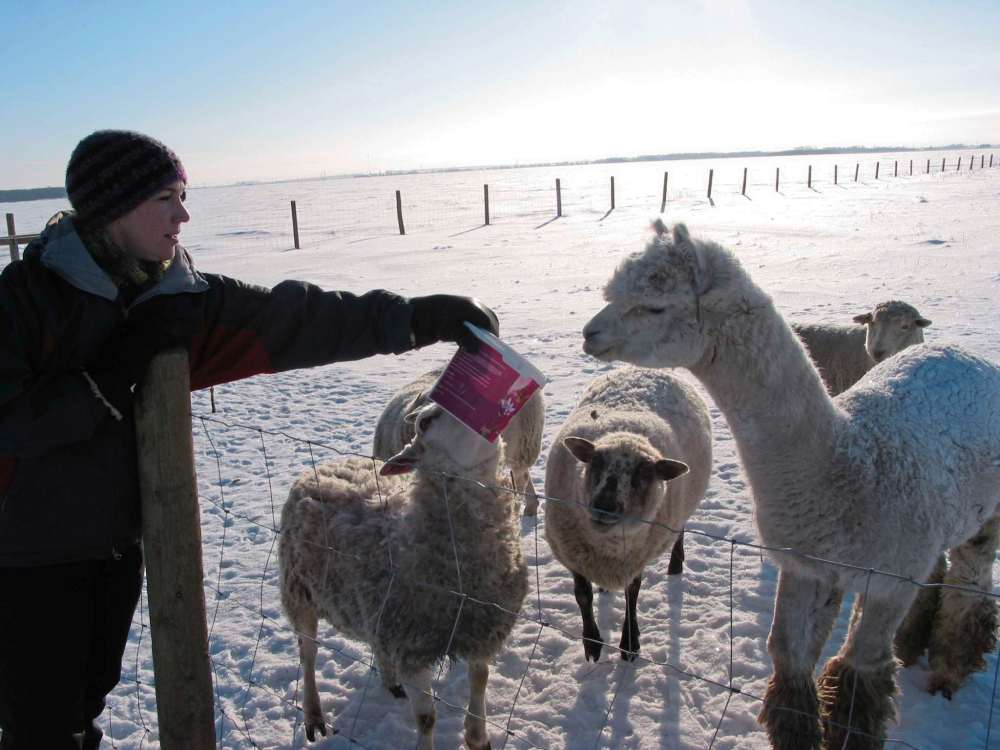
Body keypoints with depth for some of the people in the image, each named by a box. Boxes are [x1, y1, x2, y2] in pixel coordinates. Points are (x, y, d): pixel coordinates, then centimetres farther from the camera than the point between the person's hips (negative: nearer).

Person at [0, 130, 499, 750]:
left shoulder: (179, 298, -2)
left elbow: (294, 318, -9)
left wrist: (416, 317, -15)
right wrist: (109, 377, -22)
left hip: (119, 539, 5)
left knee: (90, 698, 21)